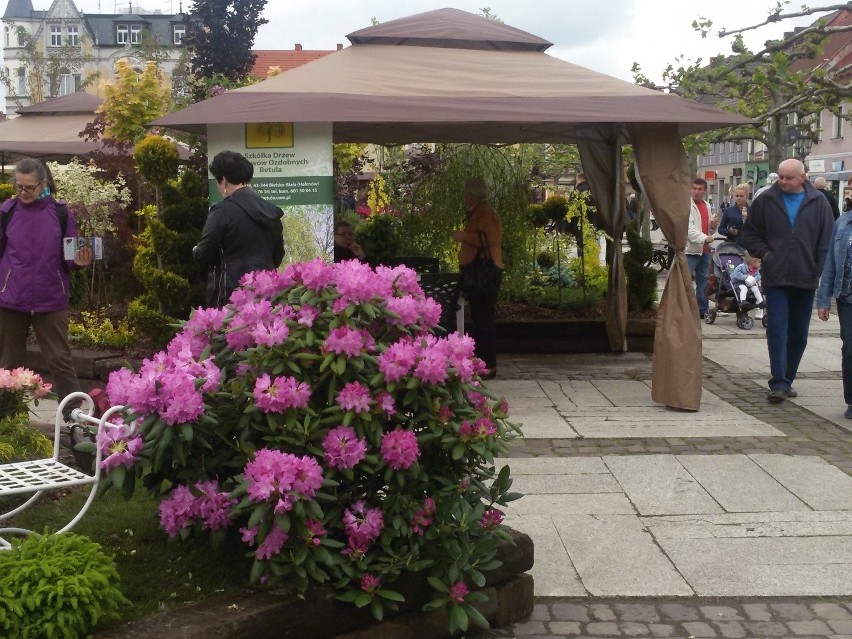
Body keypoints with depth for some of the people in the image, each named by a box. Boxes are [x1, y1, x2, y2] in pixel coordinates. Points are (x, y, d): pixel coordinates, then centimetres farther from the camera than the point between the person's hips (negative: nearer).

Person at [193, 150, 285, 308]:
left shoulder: (222, 211, -10)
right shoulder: (270, 210, 9)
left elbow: (203, 254, -7)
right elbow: (278, 255, 16)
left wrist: (196, 249, 14)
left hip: (231, 291, -6)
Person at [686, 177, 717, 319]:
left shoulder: (707, 205, 15)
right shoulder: (686, 205, -10)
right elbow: (688, 227, -21)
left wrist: (712, 227, 2)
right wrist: (704, 238, -31)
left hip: (704, 250, 8)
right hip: (690, 249, -8)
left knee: (703, 281, 14)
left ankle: (703, 310, 23)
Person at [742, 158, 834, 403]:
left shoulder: (818, 203, 2)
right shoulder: (766, 201, 1)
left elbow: (826, 240, 4)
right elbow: (749, 233, 10)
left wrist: (820, 270, -4)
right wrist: (764, 253, -4)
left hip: (806, 279, 2)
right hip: (775, 277, -2)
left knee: (799, 334, 10)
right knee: (777, 330, -8)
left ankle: (786, 380, 23)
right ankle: (779, 383, -8)